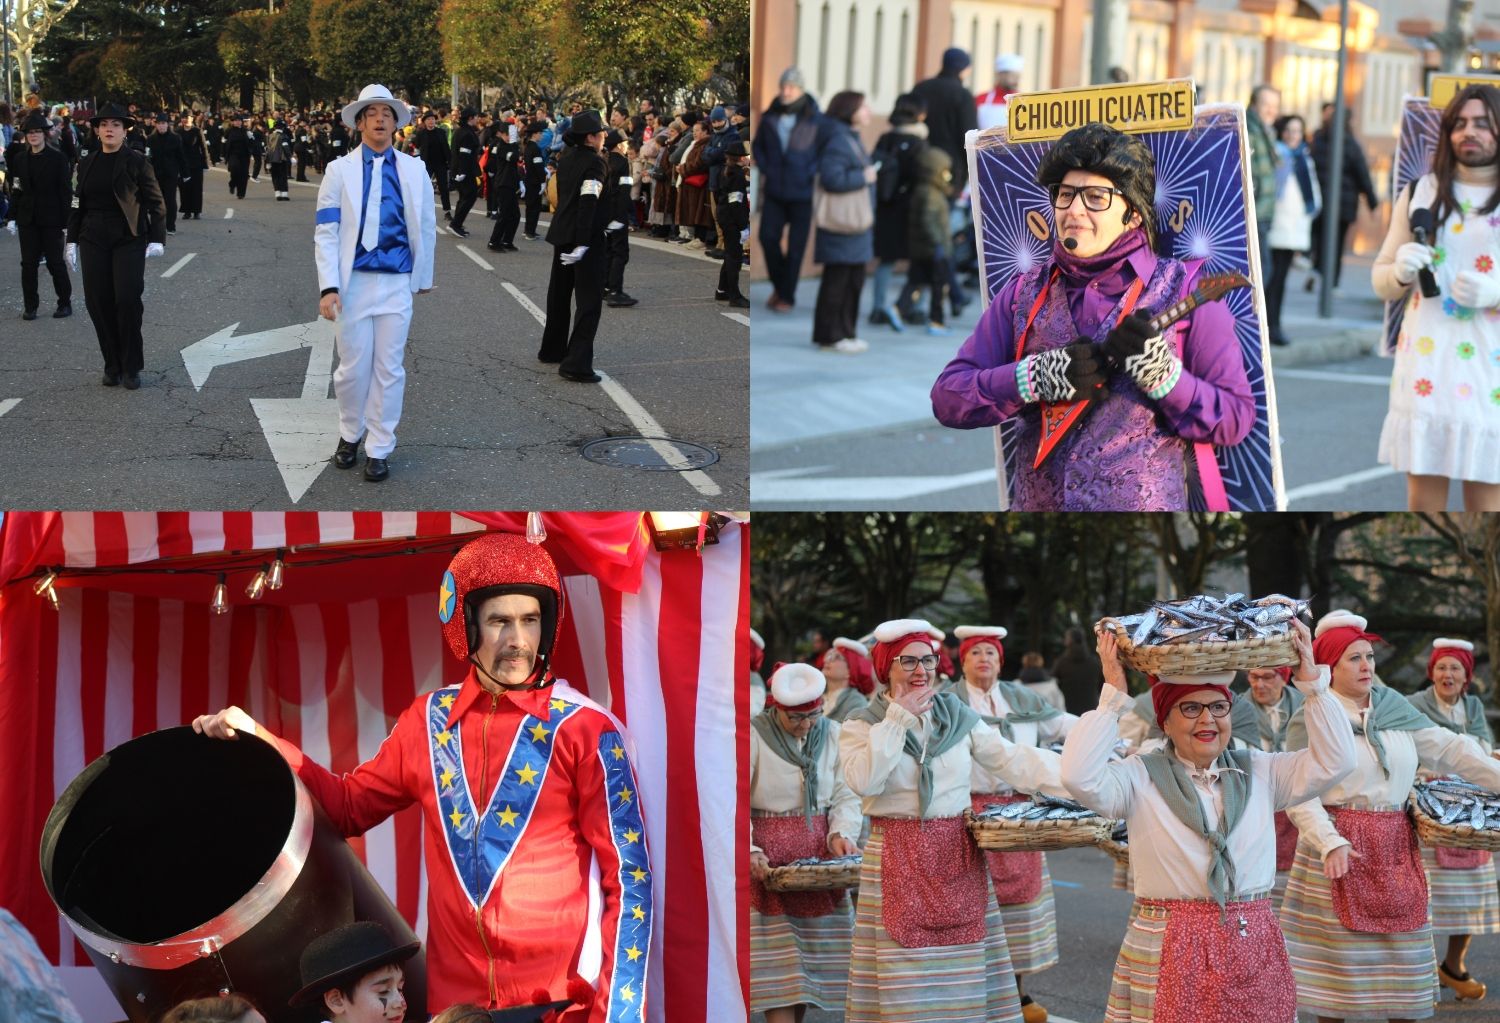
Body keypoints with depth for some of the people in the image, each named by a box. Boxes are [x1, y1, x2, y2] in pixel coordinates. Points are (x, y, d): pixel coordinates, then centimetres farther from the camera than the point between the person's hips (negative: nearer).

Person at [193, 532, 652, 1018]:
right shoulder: (428, 723, 6)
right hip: (454, 1001, 4)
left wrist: (615, 1013, -13)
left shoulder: (585, 730, -7)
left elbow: (629, 881, -7)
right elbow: (350, 805, 21)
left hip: (562, 1004, -4)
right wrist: (258, 740, 11)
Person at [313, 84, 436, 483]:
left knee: (389, 369, 3)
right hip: (353, 281, -1)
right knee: (352, 367, 5)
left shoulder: (413, 170, 5)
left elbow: (425, 228, 13)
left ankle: (379, 449, 14)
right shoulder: (340, 169, 1)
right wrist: (328, 287, -12)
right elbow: (326, 232, -3)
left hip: (396, 283, 1)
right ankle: (350, 434, 28)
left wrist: (424, 278, 16)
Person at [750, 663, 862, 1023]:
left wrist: (842, 834, -14)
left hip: (819, 856, 4)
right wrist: (748, 851, -24)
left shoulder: (832, 734, 4)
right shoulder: (753, 736, -8)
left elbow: (845, 796, 5)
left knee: (811, 958, 6)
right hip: (770, 860, -4)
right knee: (778, 965, -8)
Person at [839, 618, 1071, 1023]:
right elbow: (864, 780, -18)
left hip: (957, 857, 3)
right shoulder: (861, 726, 1)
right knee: (907, 977, -3)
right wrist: (898, 718, -14)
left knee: (961, 975, 4)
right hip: (898, 862, -3)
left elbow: (1015, 761, 0)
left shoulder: (958, 717, 8)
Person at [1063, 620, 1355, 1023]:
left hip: (1254, 949, 3)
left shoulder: (1259, 771, 11)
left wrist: (1311, 679, -3)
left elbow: (1333, 762, 3)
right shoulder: (1142, 777, 0)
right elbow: (1080, 776, -17)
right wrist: (1114, 693, -14)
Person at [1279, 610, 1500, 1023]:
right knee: (1338, 957, 0)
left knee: (1402, 956, 9)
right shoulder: (1311, 720, -8)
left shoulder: (1394, 709, 7)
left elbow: (1449, 749, 8)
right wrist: (1330, 843, -25)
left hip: (1395, 848, 5)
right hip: (1343, 848, -5)